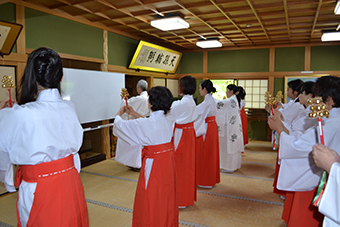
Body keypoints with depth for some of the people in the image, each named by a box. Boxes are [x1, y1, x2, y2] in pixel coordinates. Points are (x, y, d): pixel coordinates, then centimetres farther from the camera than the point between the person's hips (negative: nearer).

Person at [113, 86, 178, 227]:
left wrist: (119, 113, 16)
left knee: (151, 204, 11)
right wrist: (133, 113, 29)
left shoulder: (143, 125, -21)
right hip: (168, 163, 7)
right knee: (167, 198, 22)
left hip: (153, 165, -7)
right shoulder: (168, 122, -1)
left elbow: (119, 125, -6)